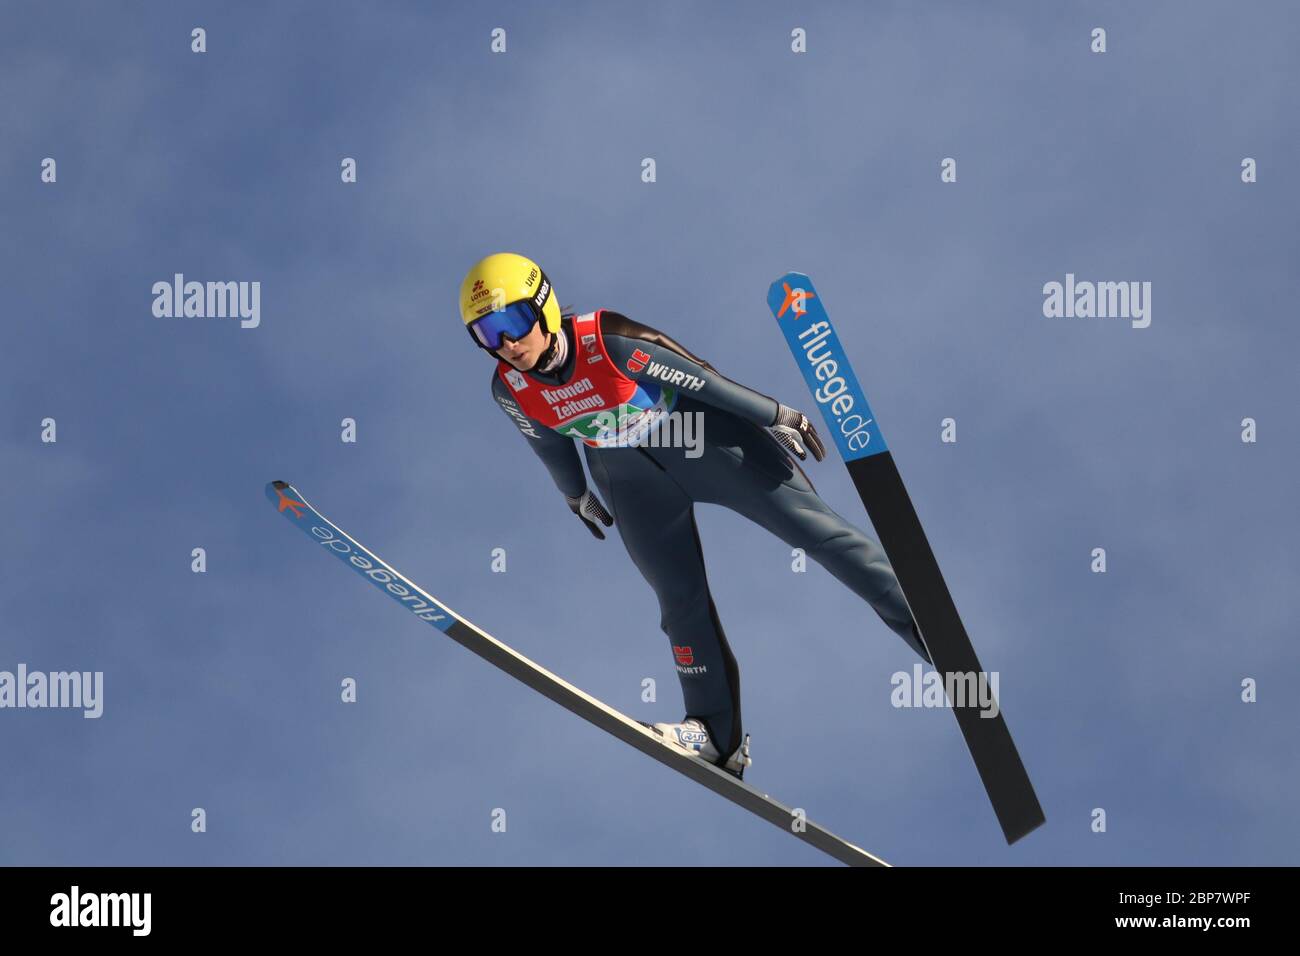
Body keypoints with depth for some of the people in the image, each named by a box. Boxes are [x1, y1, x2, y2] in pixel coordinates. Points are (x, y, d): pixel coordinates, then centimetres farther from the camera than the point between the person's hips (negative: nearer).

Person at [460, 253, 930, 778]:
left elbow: (697, 376, -21)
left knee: (810, 526, -8)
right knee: (680, 598, 2)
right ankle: (718, 734, 12)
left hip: (701, 432, -4)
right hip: (630, 474, 4)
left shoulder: (608, 342, -33)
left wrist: (778, 415, -12)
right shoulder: (510, 389, -17)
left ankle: (926, 625, -3)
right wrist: (576, 496, 20)